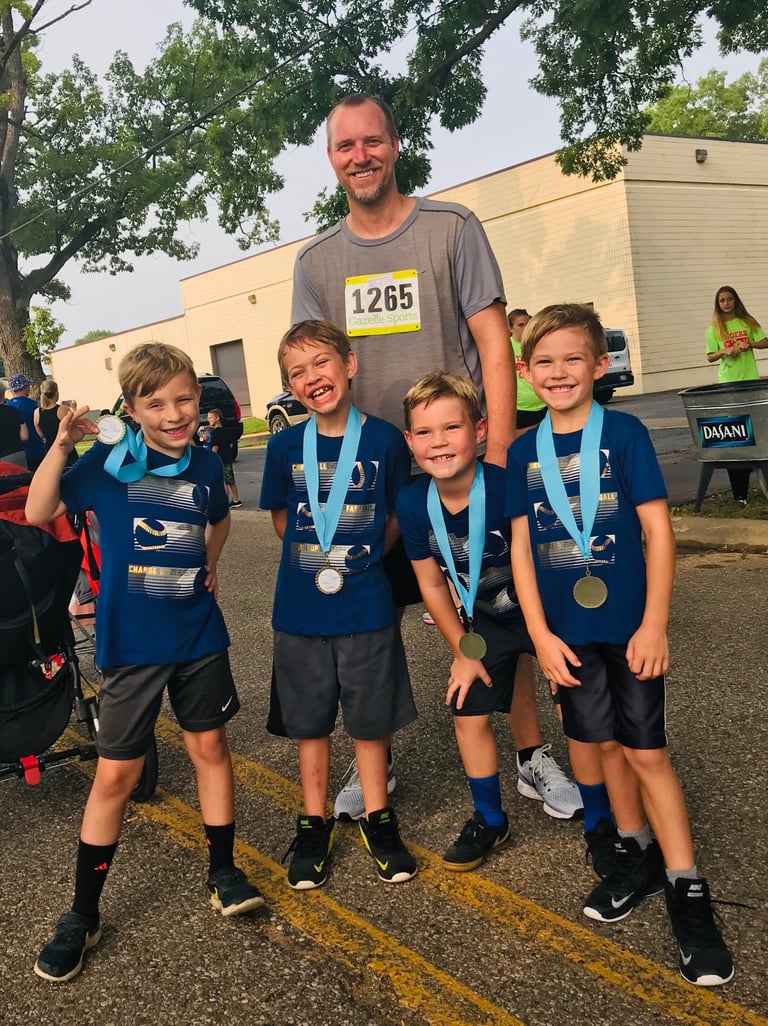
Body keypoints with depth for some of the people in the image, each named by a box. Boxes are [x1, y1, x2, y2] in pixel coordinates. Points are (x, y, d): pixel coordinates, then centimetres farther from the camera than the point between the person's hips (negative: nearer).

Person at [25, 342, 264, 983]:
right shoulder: (111, 458, -9)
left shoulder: (206, 465, 1)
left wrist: (209, 565, 8)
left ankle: (223, 871, 32)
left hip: (198, 635, 3)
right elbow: (39, 514, -10)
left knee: (210, 745, 13)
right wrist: (61, 446, -21)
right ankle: (83, 915, 21)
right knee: (116, 774, 3)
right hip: (130, 642, -3)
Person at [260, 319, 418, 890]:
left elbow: (399, 516, 3)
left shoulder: (384, 440, -8)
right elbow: (281, 517, 9)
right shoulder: (286, 447, -3)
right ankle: (314, 824, 31)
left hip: (366, 604, -1)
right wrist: (317, 559, -2)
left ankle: (378, 819, 32)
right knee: (310, 719, 14)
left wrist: (359, 559, -7)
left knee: (371, 717, 12)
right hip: (301, 607, 2)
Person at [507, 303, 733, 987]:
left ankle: (687, 893, 14)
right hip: (566, 630, 3)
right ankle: (636, 853, 35)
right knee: (605, 743, 15)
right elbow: (521, 547, 2)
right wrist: (540, 634, -3)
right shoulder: (524, 451, 2)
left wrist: (653, 624, -12)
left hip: (629, 624, -3)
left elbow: (658, 530, -8)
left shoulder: (624, 433, -7)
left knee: (646, 750, 1)